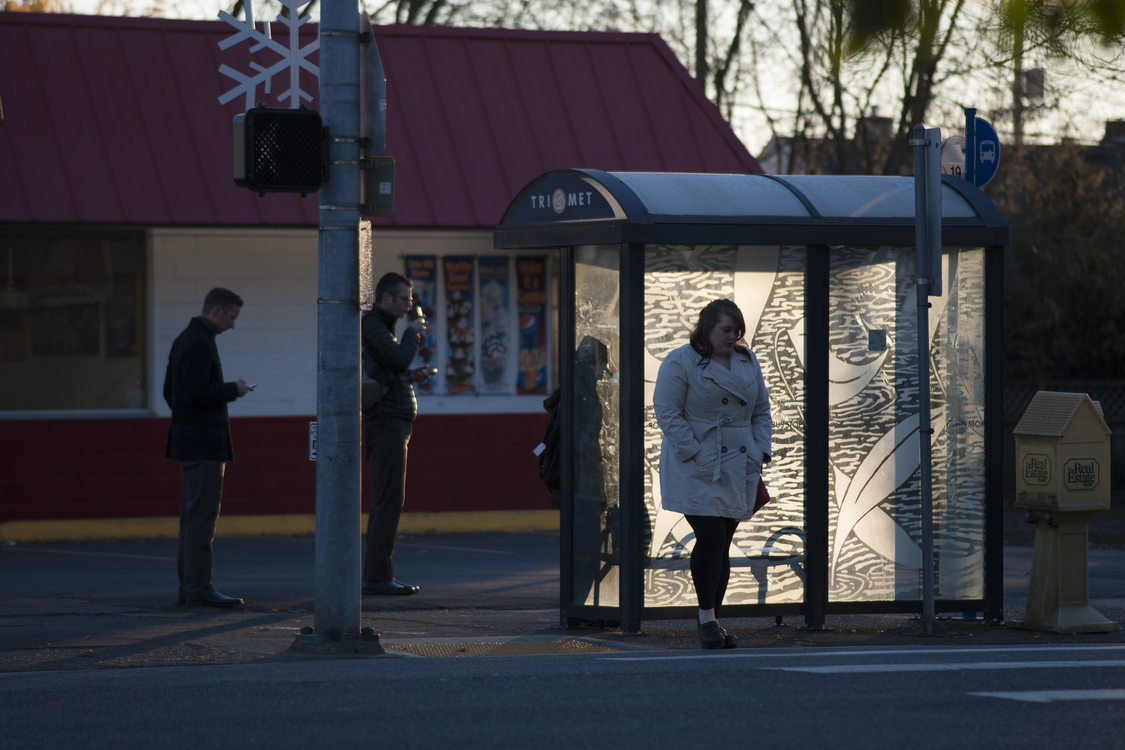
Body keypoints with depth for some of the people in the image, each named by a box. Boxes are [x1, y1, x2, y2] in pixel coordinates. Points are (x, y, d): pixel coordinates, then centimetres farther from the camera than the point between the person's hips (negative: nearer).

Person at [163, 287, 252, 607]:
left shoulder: (185, 339, 16)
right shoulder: (199, 344, -16)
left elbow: (170, 391, 22)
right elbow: (196, 394, -24)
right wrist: (233, 390, -12)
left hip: (189, 439, 11)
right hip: (204, 443, -11)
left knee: (192, 515, 13)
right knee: (201, 516, -9)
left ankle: (189, 585, 16)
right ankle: (199, 589, -10)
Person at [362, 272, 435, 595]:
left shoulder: (380, 326, 22)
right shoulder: (372, 325, -10)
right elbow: (400, 359, -23)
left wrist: (410, 377, 14)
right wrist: (413, 332, -7)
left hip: (392, 423, 11)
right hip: (387, 423, -11)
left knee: (386, 501, 10)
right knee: (389, 499, -12)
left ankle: (376, 576, 12)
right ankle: (378, 576, -14)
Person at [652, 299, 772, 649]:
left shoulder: (747, 362, 13)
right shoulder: (680, 363, -6)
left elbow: (761, 411, 18)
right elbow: (667, 413, -10)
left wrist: (760, 452, 4)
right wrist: (697, 455, -16)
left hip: (738, 469, 6)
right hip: (696, 471, -6)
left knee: (722, 542, 7)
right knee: (711, 537, -16)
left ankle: (714, 622, 13)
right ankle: (706, 618, -6)